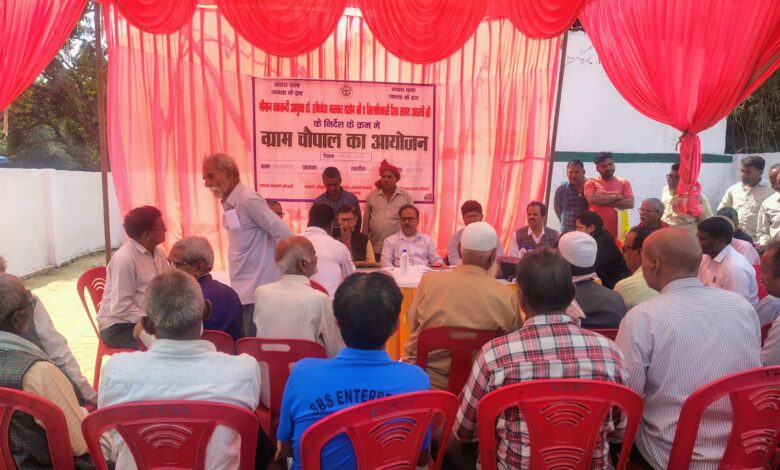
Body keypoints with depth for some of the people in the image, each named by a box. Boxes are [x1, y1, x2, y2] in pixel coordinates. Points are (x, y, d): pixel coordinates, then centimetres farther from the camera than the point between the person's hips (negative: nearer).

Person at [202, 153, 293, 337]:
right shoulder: (229, 204, 11)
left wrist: (280, 269, -11)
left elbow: (285, 235, -19)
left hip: (258, 292, -9)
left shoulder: (249, 199, -15)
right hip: (242, 291, 9)